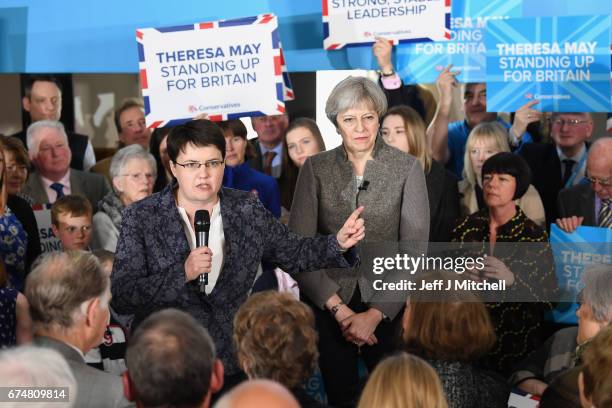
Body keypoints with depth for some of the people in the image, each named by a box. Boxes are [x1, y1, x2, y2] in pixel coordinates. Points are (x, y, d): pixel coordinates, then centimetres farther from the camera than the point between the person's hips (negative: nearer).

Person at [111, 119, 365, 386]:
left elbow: (294, 254, 16)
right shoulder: (140, 218, -6)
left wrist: (339, 242, -1)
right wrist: (183, 273, -21)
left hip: (234, 365, 2)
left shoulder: (247, 211, 3)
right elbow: (120, 298, -11)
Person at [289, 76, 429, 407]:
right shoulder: (315, 169, -2)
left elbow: (414, 250, -8)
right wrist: (340, 309, -13)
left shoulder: (407, 168, -5)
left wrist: (374, 315, -14)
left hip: (389, 307, -1)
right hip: (328, 305, 1)